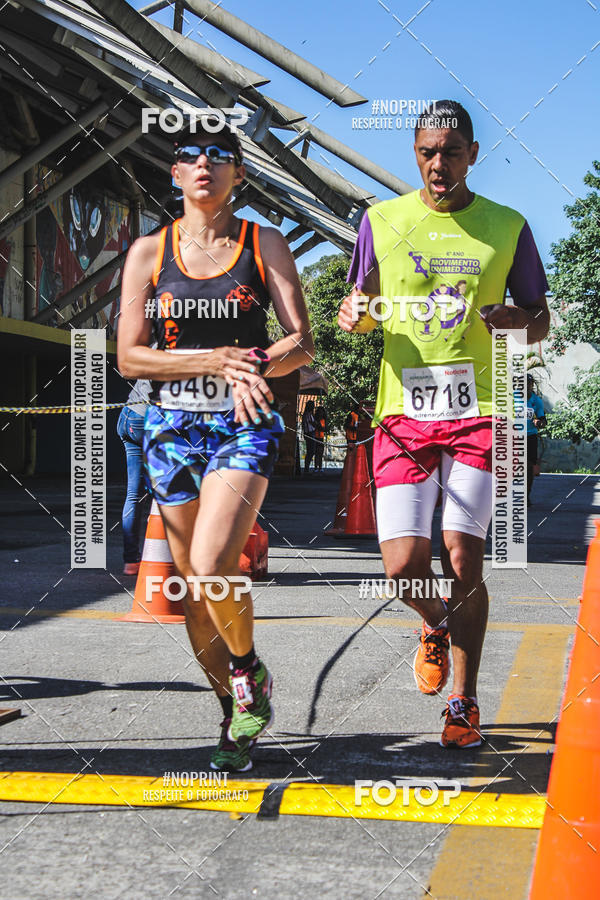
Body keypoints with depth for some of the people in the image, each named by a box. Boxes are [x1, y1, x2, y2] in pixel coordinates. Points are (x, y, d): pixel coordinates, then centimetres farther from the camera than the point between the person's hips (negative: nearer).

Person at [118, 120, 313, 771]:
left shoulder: (265, 246, 4)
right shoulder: (149, 252, 6)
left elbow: (301, 342, -1)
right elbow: (129, 357, 0)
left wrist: (254, 365, -22)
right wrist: (215, 360, -13)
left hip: (244, 425, -2)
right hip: (172, 427, 3)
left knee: (211, 569, -22)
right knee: (192, 585, 6)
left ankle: (250, 671, 8)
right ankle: (233, 713, 24)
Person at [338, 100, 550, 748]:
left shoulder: (507, 227, 6)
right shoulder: (382, 221, 8)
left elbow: (540, 319, 13)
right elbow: (359, 306, 17)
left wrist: (519, 320, -11)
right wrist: (354, 313, -8)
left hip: (476, 410, -1)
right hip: (403, 411, 1)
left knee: (463, 562, -5)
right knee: (404, 566, -7)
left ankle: (464, 704, 11)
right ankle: (436, 626, 29)